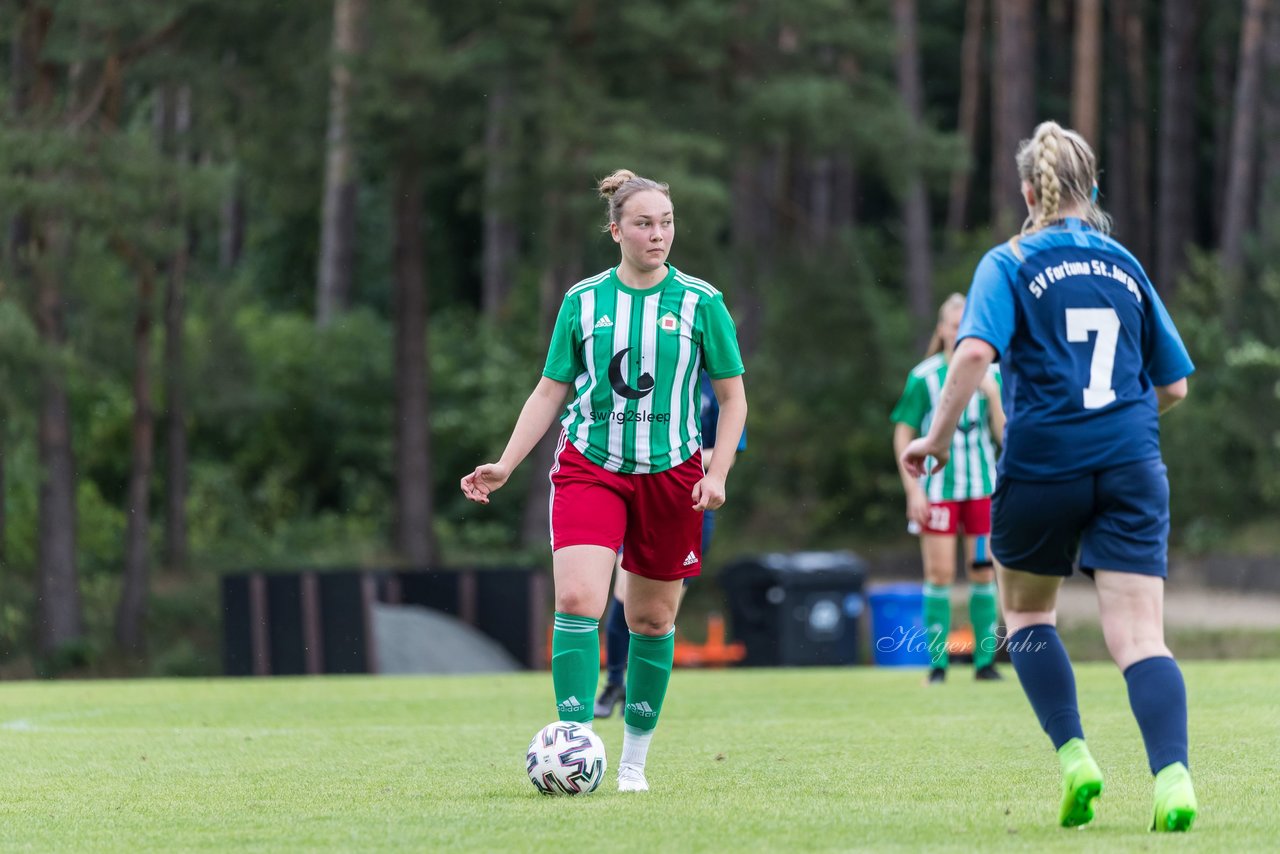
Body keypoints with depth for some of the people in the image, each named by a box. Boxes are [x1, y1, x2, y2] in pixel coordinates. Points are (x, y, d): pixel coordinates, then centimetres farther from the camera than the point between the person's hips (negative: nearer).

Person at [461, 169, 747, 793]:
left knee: (651, 619, 7)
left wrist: (718, 473, -9)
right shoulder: (583, 301, 2)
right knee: (577, 600, -19)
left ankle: (634, 759, 21)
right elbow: (550, 392, 8)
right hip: (589, 465, 0)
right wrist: (505, 466, -1)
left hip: (670, 471, 0)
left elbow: (733, 397, 5)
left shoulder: (700, 302, -1)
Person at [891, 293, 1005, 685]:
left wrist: (993, 394, -14)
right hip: (938, 488, -3)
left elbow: (1003, 434, 1)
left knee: (983, 574, 3)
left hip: (982, 486, 3)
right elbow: (903, 435, -1)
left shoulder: (991, 374, 2)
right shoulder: (924, 377, -5)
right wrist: (913, 489, -6)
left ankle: (985, 660, 9)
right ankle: (937, 663, 1)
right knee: (939, 573, -3)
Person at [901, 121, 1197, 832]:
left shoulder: (1010, 265, 0)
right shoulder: (1126, 266, 12)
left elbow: (976, 351, -18)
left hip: (1041, 465, -2)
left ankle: (1074, 754, 5)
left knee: (1026, 611, 21)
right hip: (1131, 467, 2)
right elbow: (1174, 384, 16)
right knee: (1140, 634, -6)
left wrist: (940, 436, -9)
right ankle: (1174, 777, -26)